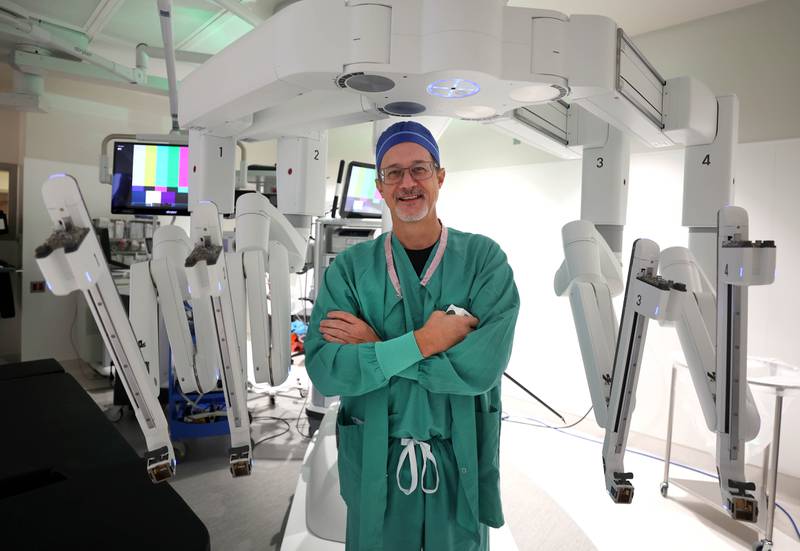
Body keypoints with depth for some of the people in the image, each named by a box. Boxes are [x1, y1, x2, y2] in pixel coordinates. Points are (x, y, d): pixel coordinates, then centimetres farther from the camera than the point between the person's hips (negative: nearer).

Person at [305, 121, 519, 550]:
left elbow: (482, 366, -22)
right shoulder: (350, 268, -7)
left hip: (462, 459, 0)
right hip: (375, 462, 1)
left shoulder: (483, 258, -9)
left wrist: (374, 346, -19)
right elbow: (324, 370, -17)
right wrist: (423, 340, -25)